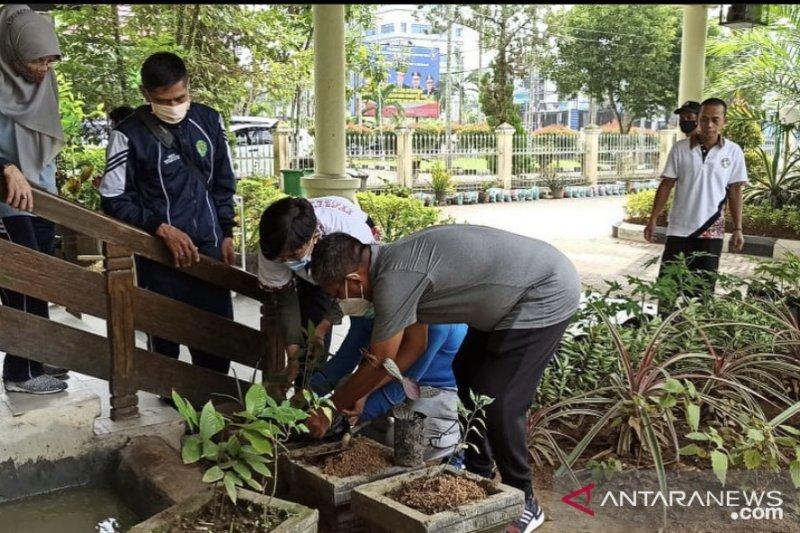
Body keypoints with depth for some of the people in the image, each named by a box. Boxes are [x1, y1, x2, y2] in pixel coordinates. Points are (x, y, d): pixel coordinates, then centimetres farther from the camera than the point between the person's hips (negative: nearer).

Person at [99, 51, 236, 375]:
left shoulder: (209, 121, 3)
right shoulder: (129, 135, -11)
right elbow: (113, 200, -8)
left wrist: (227, 234, 10)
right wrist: (162, 229, -17)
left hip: (209, 247, 4)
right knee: (165, 337, 6)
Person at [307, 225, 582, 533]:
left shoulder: (394, 279, -25)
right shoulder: (396, 265, 4)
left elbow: (378, 365, -15)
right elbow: (413, 345, 12)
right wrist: (361, 396, 12)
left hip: (547, 296, -10)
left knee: (497, 404, -9)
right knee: (466, 373, 19)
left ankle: (524, 505, 10)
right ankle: (478, 476, 34)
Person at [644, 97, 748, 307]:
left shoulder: (733, 152, -2)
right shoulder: (680, 148, -4)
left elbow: (735, 192, 3)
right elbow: (666, 185, 1)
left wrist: (738, 229, 0)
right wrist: (653, 220, -2)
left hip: (711, 229, 0)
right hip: (679, 227, 0)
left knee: (703, 287, 6)